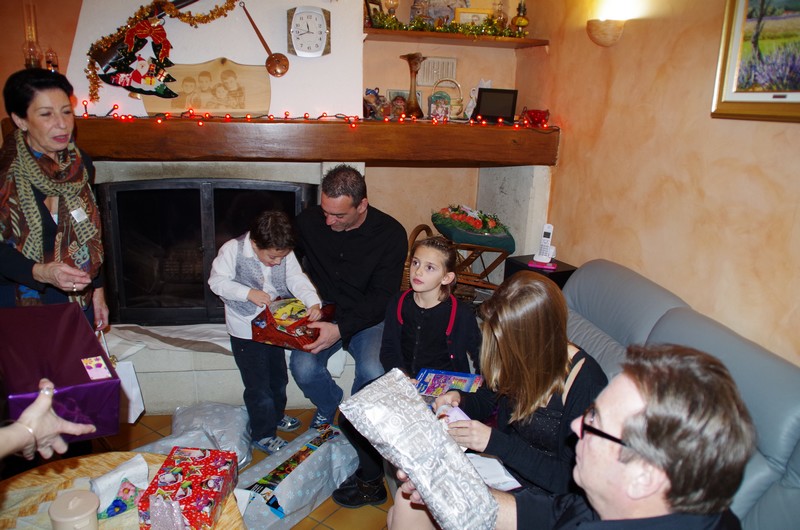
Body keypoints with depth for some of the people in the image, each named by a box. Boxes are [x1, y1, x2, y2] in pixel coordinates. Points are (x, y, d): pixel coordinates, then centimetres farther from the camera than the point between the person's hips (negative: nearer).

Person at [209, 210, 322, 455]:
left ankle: (276, 415, 47)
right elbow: (217, 281, -16)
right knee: (258, 384, 1)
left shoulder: (284, 253, -9)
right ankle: (263, 434, 19)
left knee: (278, 376, 22)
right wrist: (248, 293, -28)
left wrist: (313, 302, -28)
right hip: (245, 330, -5)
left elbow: (297, 280, -11)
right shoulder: (232, 250, -21)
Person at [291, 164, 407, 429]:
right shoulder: (308, 220, -6)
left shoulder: (391, 234, -15)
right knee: (302, 367, -24)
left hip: (368, 318, -2)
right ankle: (328, 406, 12)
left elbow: (382, 296, -16)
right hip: (322, 313, 2)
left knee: (374, 373, -27)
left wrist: (341, 329, -29)